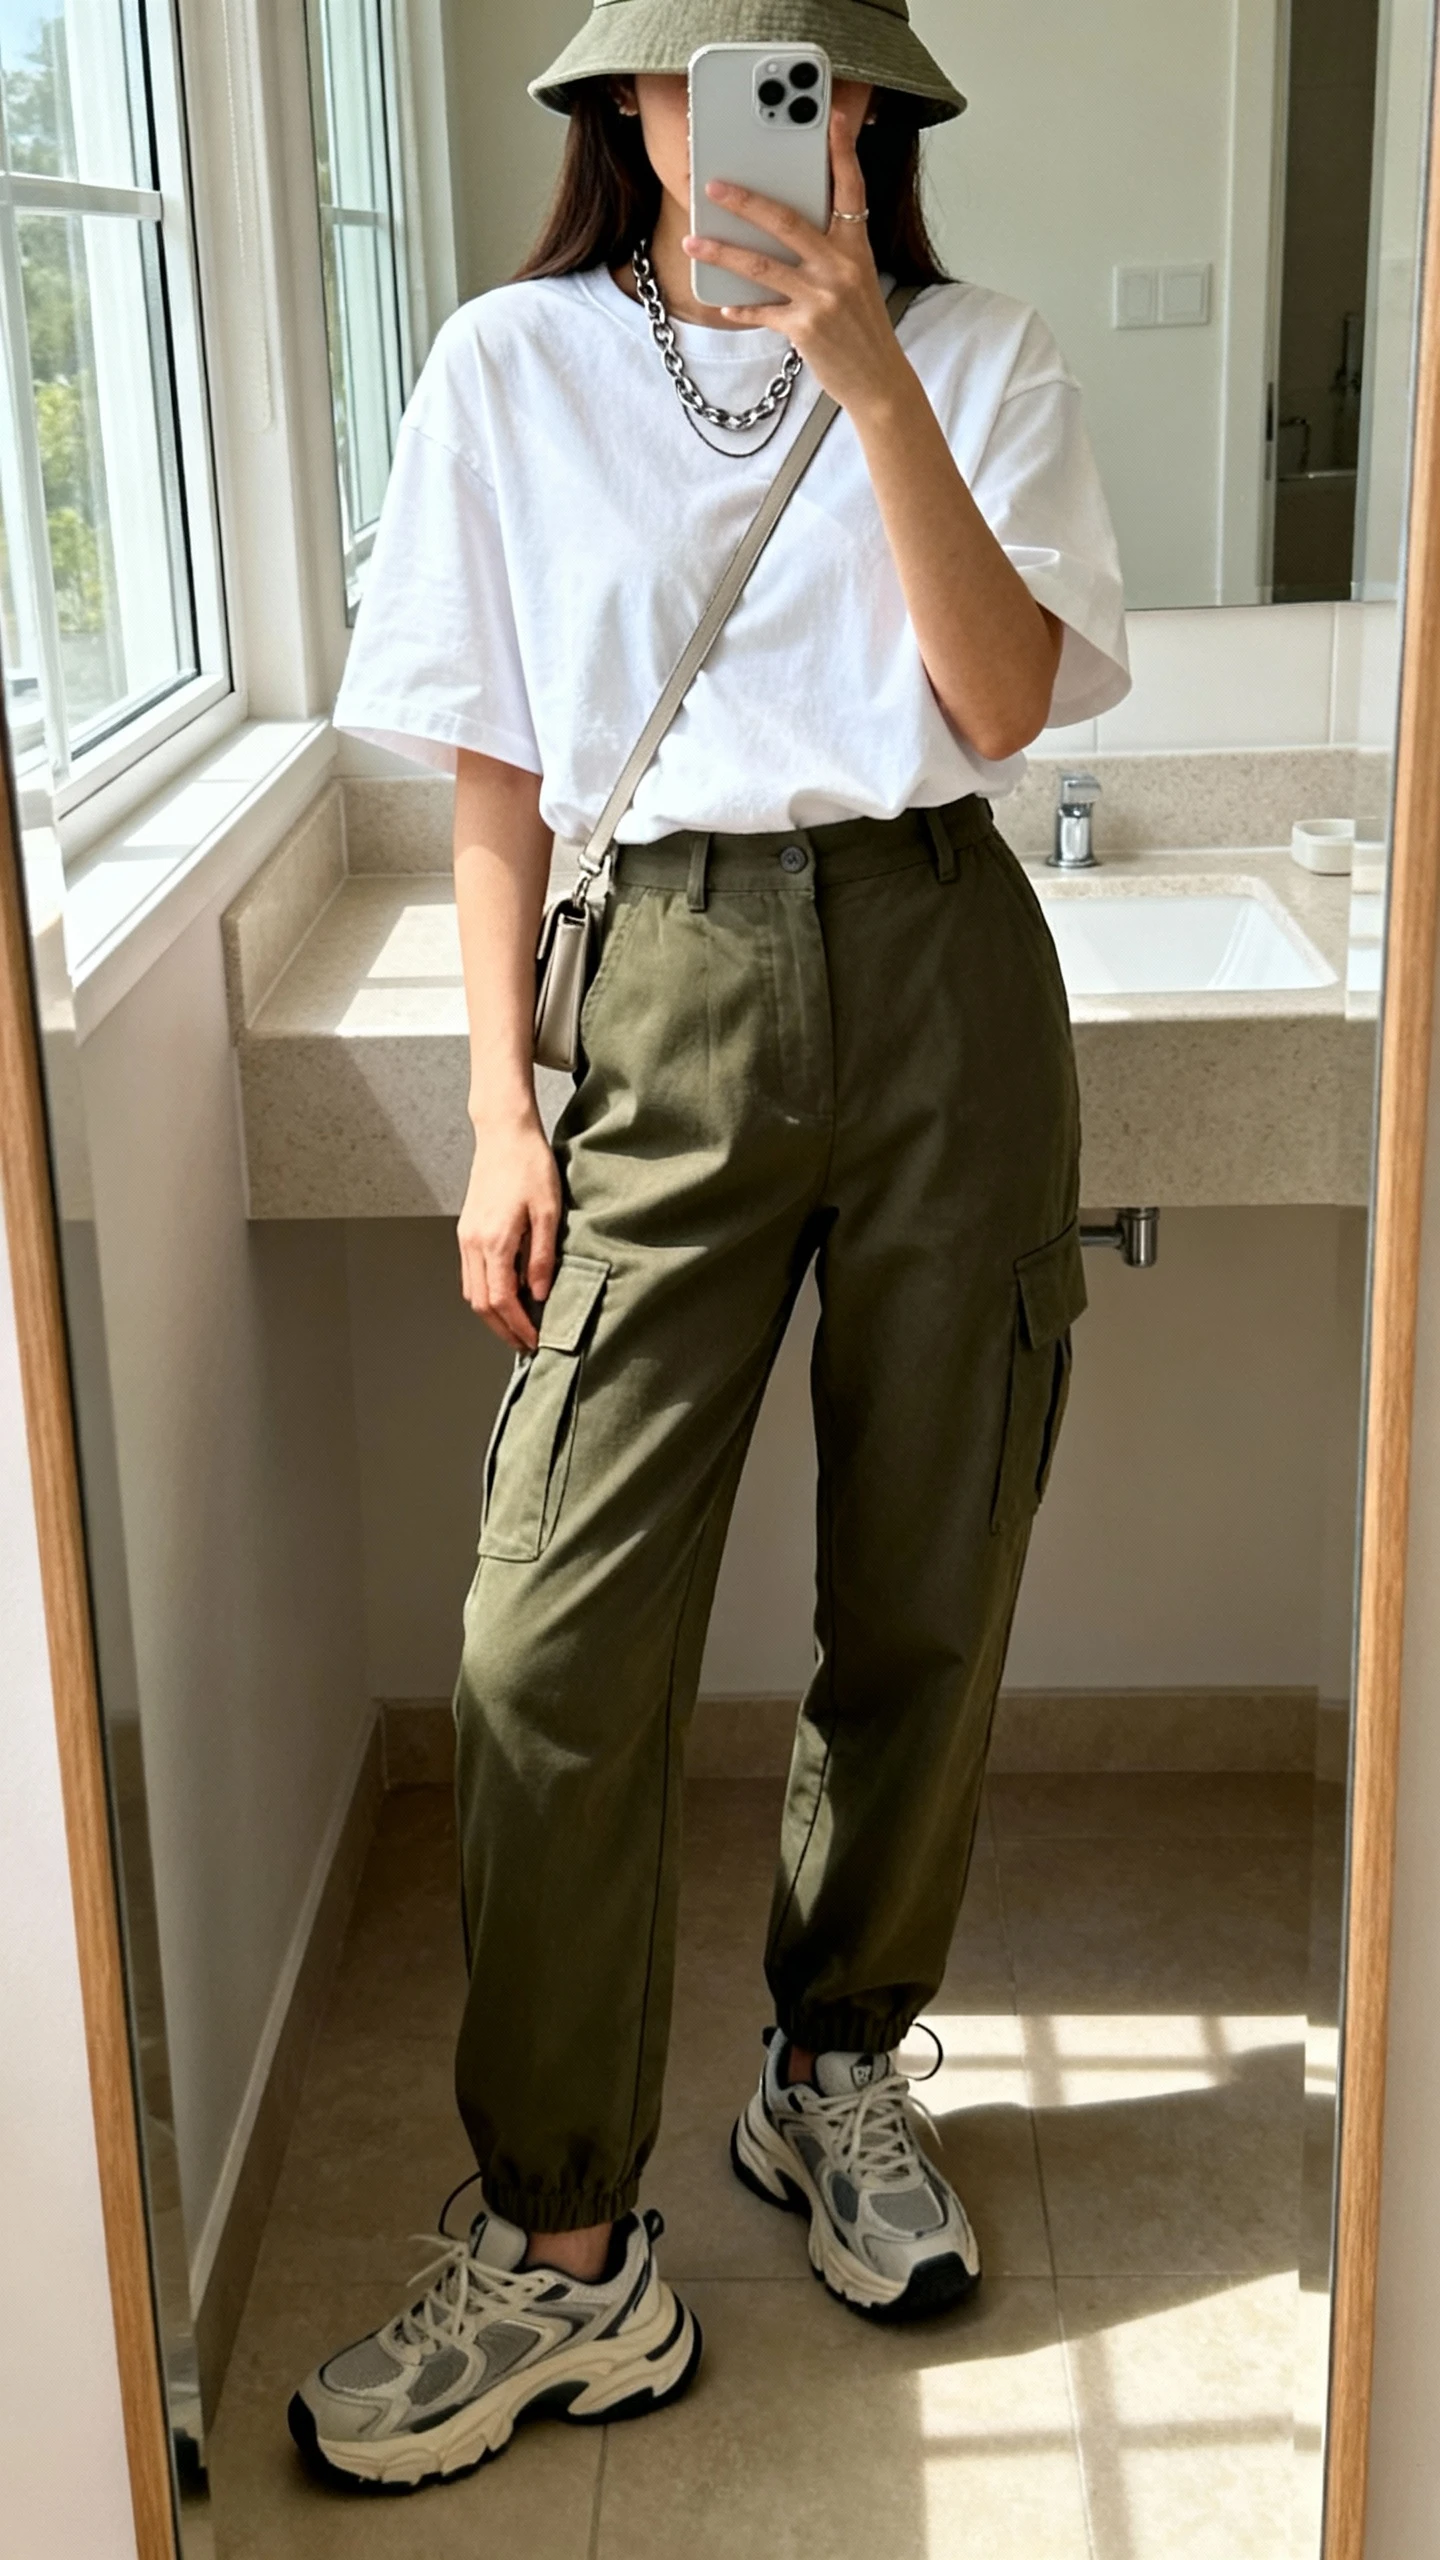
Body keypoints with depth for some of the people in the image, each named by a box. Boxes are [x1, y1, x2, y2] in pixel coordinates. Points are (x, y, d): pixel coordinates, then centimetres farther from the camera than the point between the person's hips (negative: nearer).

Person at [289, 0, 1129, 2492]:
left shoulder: (971, 350, 7)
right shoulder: (514, 365, 7)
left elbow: (1007, 701, -6)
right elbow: (497, 779, 7)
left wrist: (865, 366, -14)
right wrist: (504, 1108, 0)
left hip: (941, 974, 1)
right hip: (664, 993, -1)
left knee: (925, 1593, 8)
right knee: (557, 1639, -8)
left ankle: (835, 2071, 31)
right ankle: (565, 2256, 6)